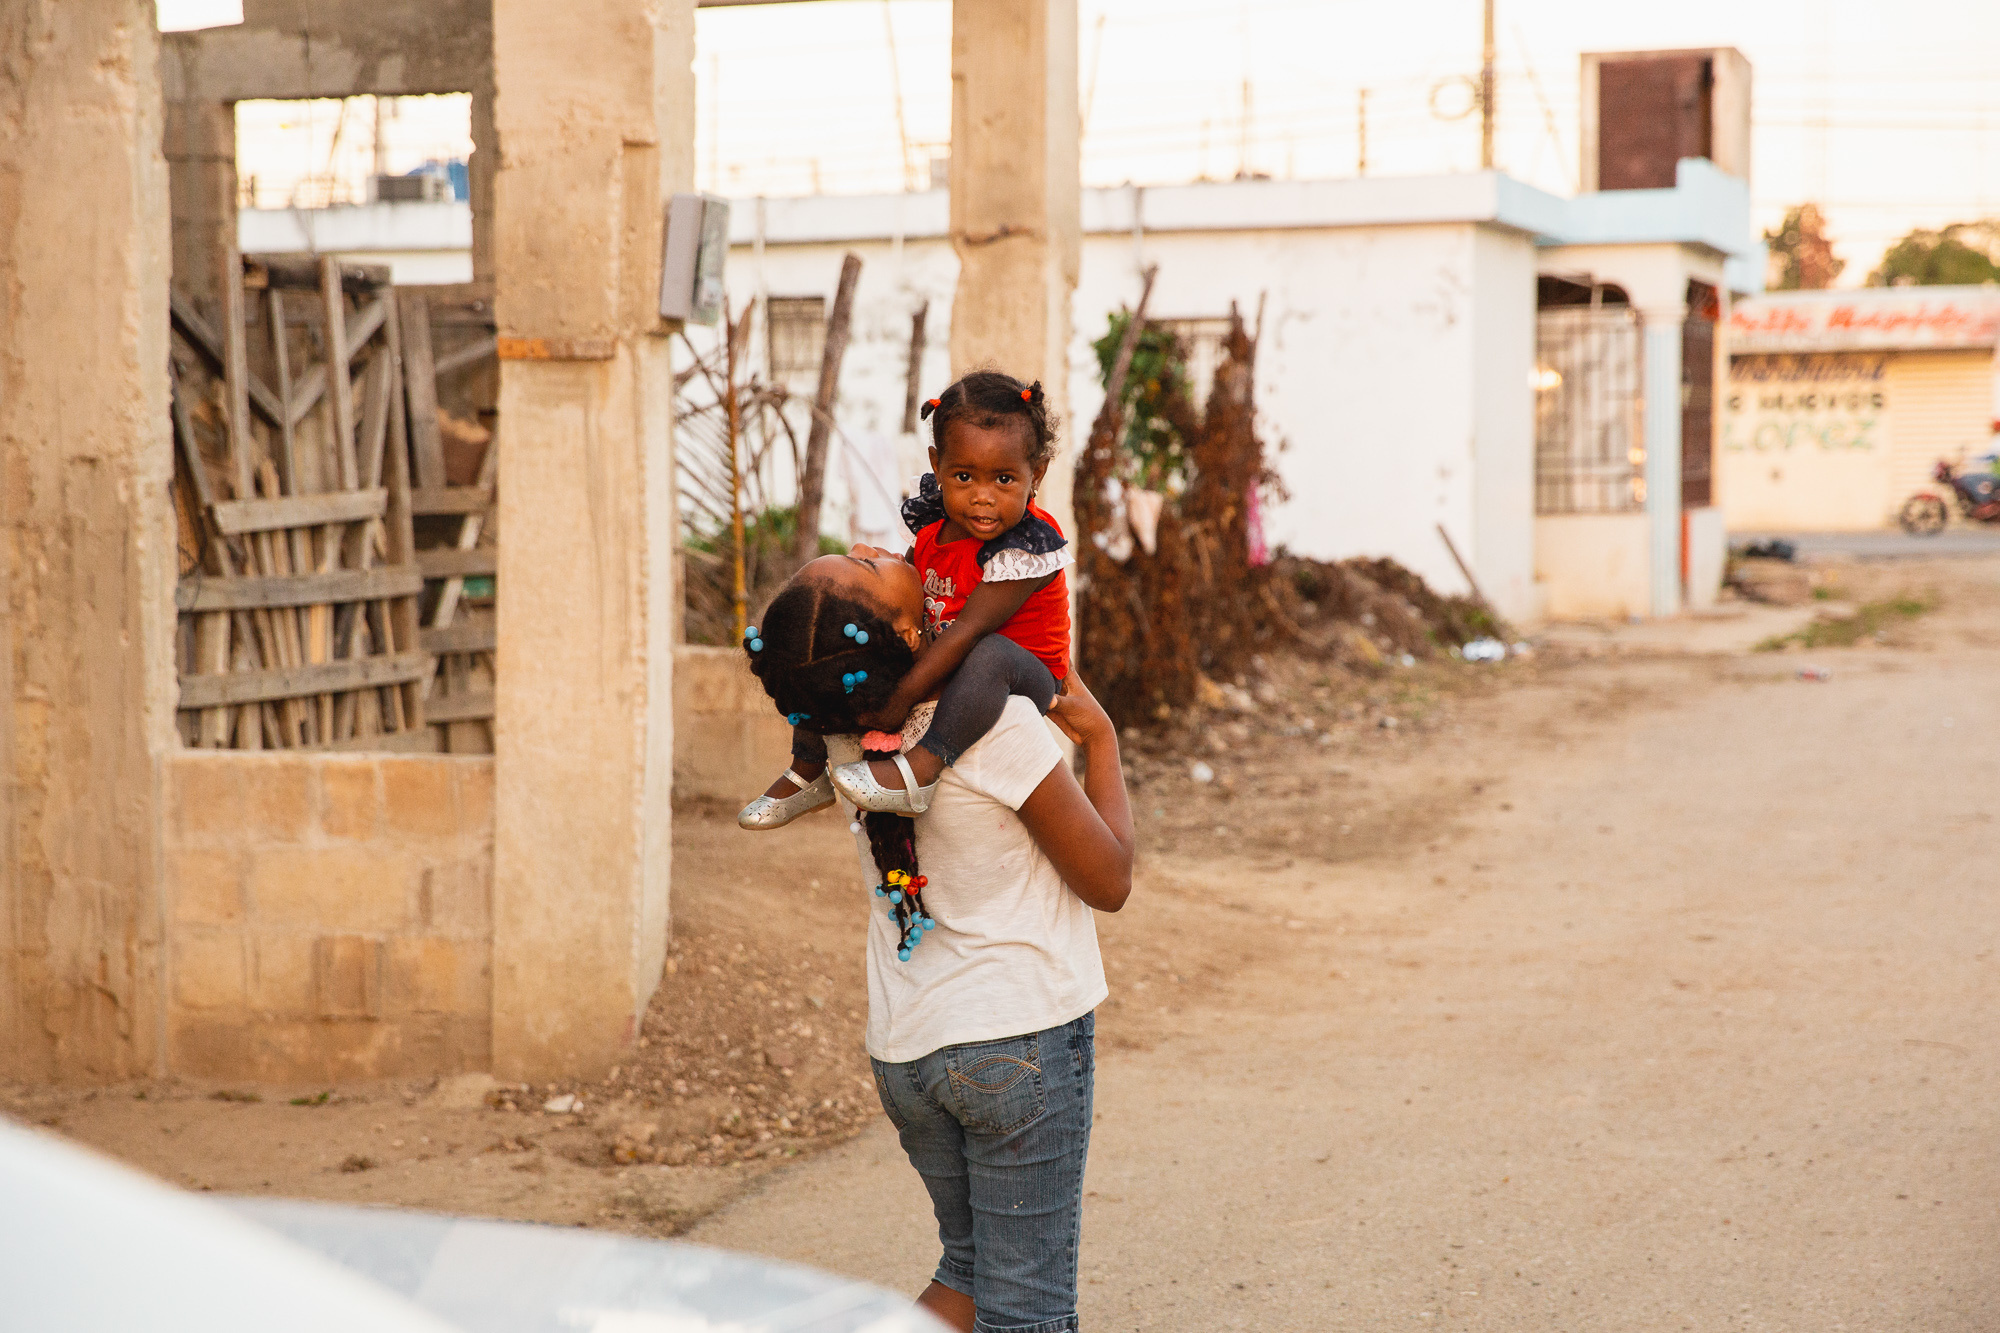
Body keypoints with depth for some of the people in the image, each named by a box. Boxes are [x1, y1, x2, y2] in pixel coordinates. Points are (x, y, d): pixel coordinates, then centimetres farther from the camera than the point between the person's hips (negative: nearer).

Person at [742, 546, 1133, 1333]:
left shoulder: (845, 731, -3)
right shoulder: (999, 722, -21)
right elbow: (1109, 882, -11)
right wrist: (1100, 739, 0)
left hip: (903, 1048, 6)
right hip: (1020, 1039, -6)